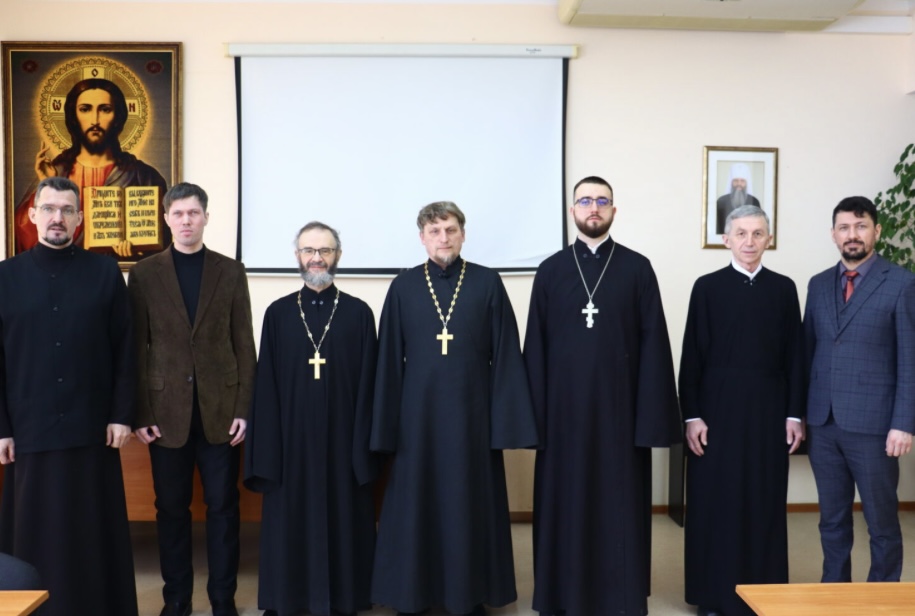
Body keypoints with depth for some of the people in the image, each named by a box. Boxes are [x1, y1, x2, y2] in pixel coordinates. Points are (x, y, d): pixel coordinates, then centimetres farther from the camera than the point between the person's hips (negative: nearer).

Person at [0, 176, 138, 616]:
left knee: (95, 533, 7)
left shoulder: (105, 273, 3)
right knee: (35, 535, 8)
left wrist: (122, 414, -4)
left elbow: (124, 350, 1)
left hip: (92, 428, 0)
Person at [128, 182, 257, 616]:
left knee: (223, 506, 5)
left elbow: (244, 344, 3)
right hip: (166, 409, 0)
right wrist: (140, 413, -4)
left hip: (219, 408, 0)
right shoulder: (144, 274, 5)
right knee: (171, 507, 8)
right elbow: (137, 348, 2)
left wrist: (243, 408, -4)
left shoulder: (231, 271, 5)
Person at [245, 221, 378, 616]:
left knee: (342, 524, 7)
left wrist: (363, 447, -5)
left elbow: (368, 386, 0)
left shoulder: (359, 313, 2)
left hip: (341, 439, -1)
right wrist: (266, 452, -4)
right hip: (291, 439, 1)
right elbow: (266, 386, 2)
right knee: (289, 523, 8)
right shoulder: (277, 313, 4)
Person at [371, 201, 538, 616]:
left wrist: (506, 419, -6)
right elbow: (389, 360, 3)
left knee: (469, 502, 8)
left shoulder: (488, 283, 0)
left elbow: (505, 356, -2)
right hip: (418, 412, 1)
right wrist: (387, 425, 0)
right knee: (417, 502, 9)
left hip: (470, 411, -1)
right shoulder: (403, 287, 2)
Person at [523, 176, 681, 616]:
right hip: (565, 406, 1)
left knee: (620, 504, 6)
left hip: (619, 405, -1)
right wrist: (535, 411, -2)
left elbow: (653, 343, -1)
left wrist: (652, 413, -7)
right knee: (565, 502, 8)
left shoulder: (637, 269, 2)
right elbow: (535, 346, 4)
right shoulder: (550, 270, 5)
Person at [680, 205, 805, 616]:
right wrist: (691, 415, -7)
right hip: (718, 408, -2)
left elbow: (794, 356, 6)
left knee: (765, 502, 8)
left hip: (768, 410, 2)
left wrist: (795, 414, 2)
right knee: (716, 502, 4)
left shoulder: (783, 288, 7)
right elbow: (692, 356, -2)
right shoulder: (707, 287, 0)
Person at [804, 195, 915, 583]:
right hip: (822, 422, 4)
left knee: (881, 522, 7)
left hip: (872, 423, -4)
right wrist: (799, 411, 7)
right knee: (832, 519, 14)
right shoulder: (819, 284, 11)